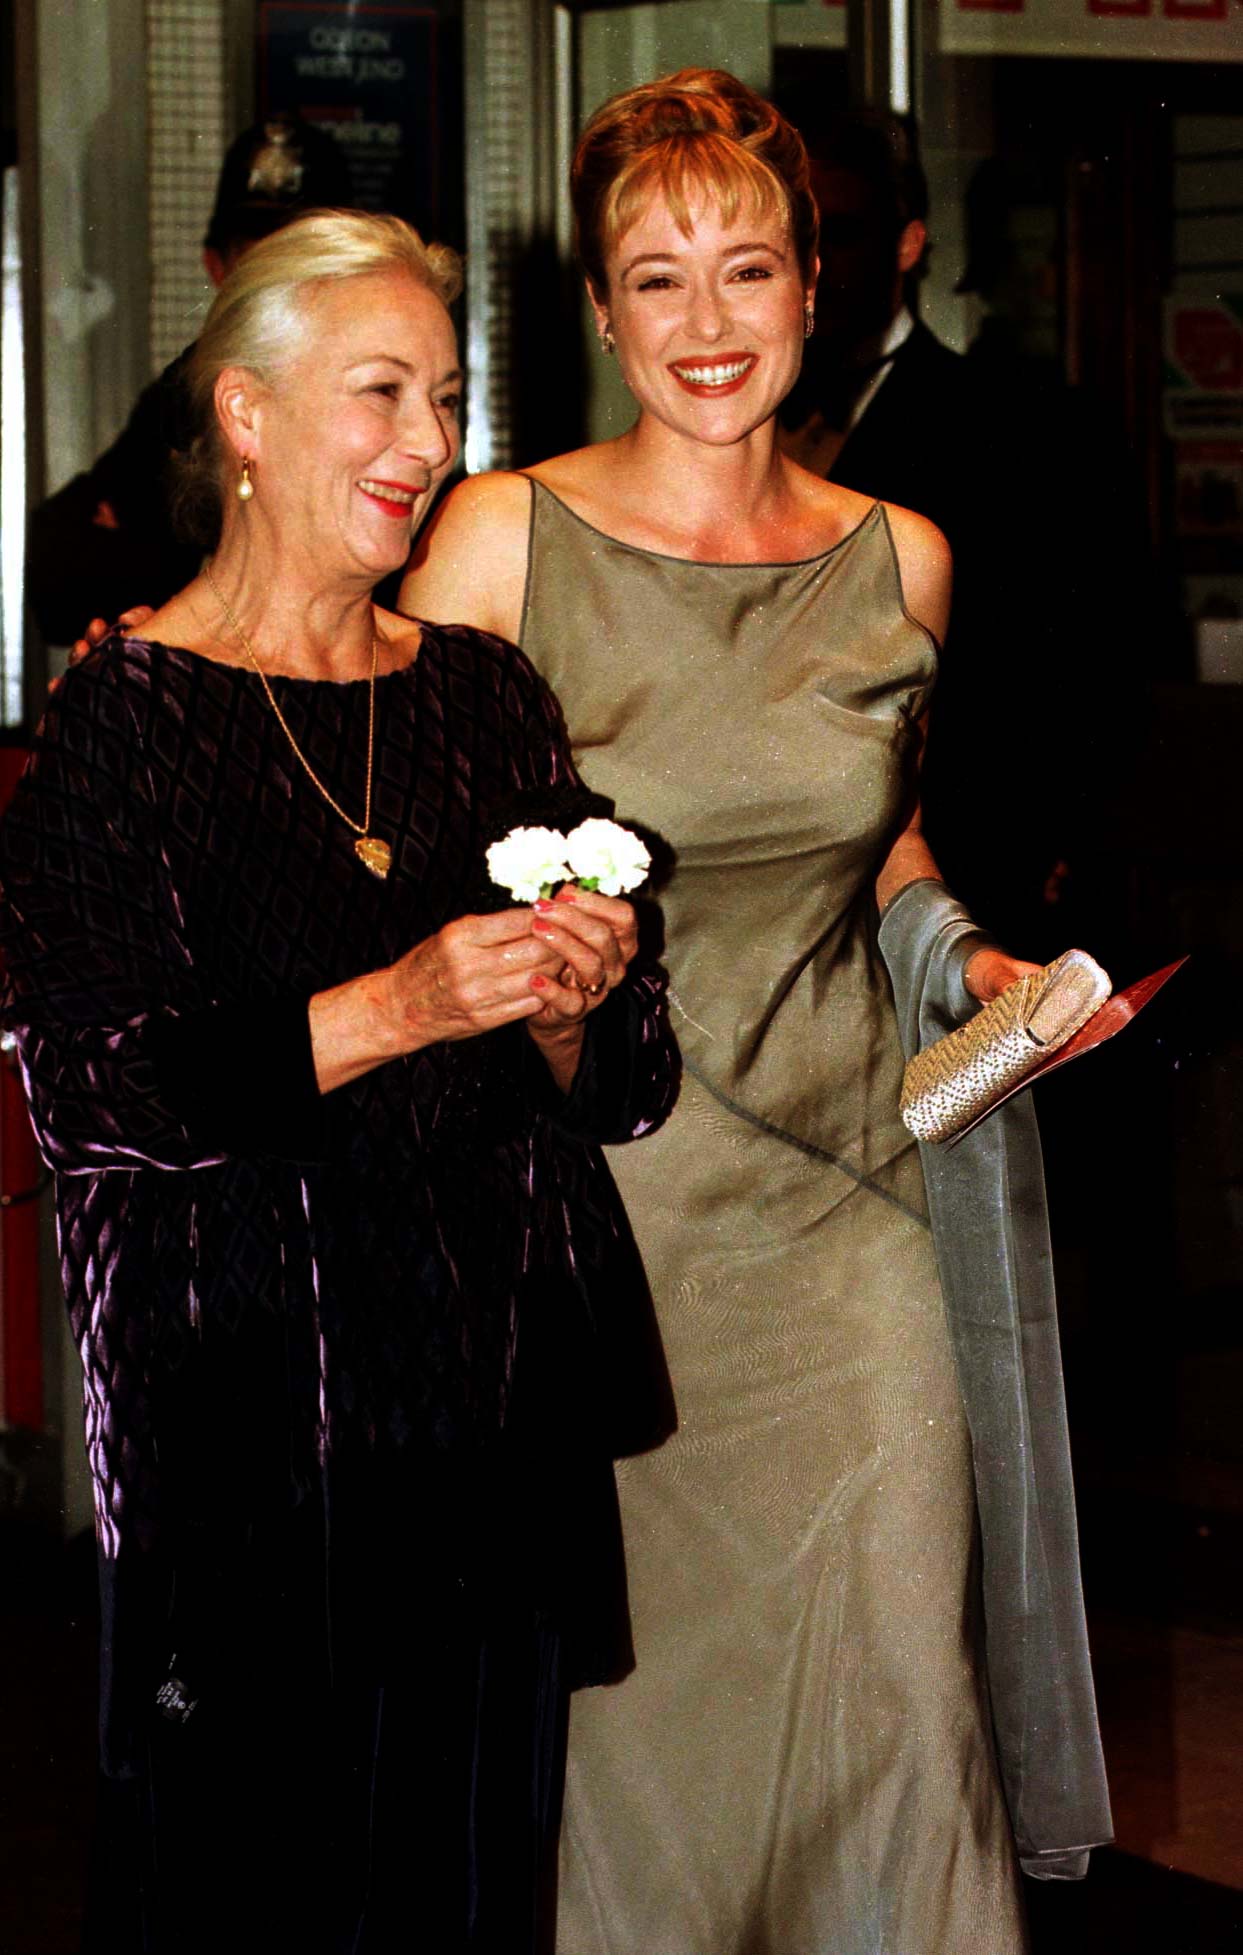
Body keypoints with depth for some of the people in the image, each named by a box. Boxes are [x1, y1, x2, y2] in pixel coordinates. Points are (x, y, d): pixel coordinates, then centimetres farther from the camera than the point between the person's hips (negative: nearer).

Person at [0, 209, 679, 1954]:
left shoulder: (489, 698, 12)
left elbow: (619, 1090, 14)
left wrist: (575, 1008, -8)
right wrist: (396, 1010, -19)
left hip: (503, 1414, 5)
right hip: (251, 1424, -5)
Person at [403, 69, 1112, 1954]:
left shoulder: (898, 562, 5)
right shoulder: (501, 540, -5)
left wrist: (960, 953, 5)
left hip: (842, 1176, 3)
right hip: (601, 1182, -2)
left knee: (892, 1684, -3)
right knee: (623, 1674, 4)